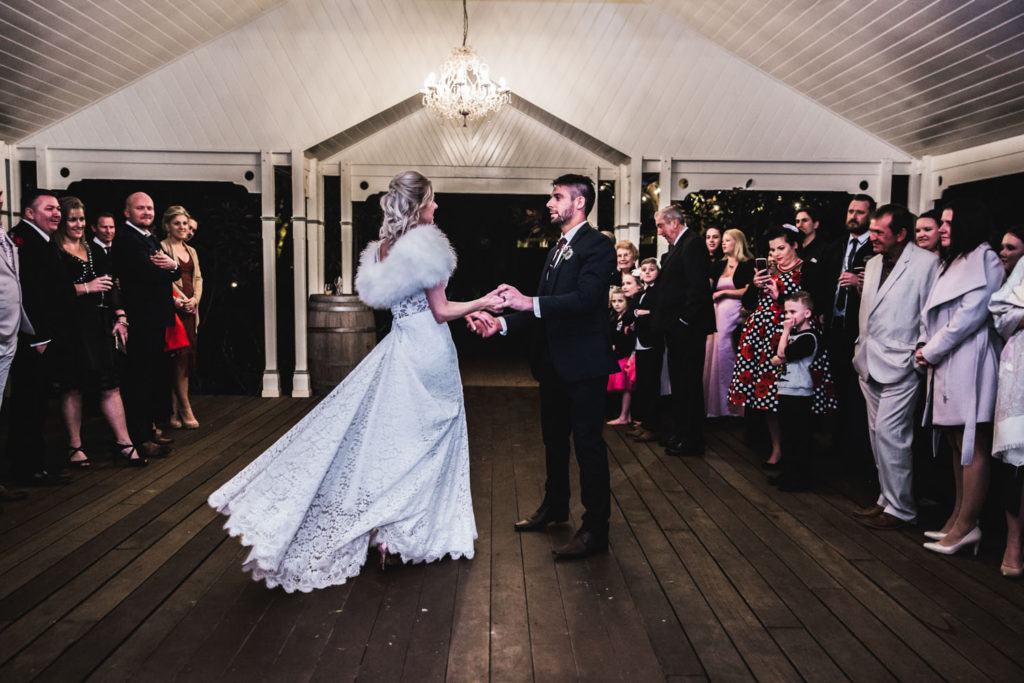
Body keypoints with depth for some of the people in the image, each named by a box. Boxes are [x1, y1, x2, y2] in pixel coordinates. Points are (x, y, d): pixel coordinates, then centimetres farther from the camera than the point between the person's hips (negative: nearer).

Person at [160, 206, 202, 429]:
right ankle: (185, 410, -4)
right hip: (173, 308, -7)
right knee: (182, 355, -12)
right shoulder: (161, 247, -2)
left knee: (184, 358, 3)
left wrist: (195, 299, 1)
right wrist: (174, 300, -18)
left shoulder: (191, 251, 20)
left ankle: (174, 411, 8)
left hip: (190, 308, 7)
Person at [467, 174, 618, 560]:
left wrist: (530, 303, -32)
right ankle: (554, 506, 38)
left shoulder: (597, 247, -11)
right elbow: (544, 308, 12)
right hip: (553, 362, 9)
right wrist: (502, 323, -1)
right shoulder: (556, 251, 17)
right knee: (554, 438, 20)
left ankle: (595, 530, 5)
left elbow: (586, 297, -26)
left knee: (588, 443, -4)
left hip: (583, 363, -9)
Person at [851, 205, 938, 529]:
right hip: (870, 365, 8)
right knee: (878, 433, 13)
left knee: (890, 434, -9)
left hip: (900, 365, -8)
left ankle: (900, 508, 3)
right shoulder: (872, 263, 15)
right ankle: (887, 499, 24)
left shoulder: (926, 263, -9)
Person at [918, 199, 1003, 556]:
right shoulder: (951, 262, 22)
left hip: (969, 363, -9)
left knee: (972, 446, -6)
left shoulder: (984, 258, -6)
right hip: (946, 365, 9)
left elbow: (972, 313, -15)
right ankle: (958, 517, 18)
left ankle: (967, 525, -2)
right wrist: (926, 344, 5)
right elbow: (936, 312, 22)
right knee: (958, 444, 12)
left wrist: (932, 351, -11)